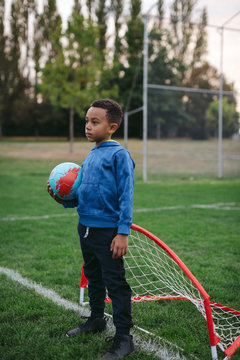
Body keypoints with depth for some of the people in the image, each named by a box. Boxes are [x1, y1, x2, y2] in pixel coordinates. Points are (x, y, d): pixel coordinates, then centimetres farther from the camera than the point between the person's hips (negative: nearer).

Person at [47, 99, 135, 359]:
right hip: (85, 228, 8)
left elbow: (125, 196, -16)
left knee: (115, 283, -1)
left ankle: (123, 337, 9)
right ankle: (96, 320, 40)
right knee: (93, 277, 22)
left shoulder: (118, 155, -12)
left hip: (108, 232, -8)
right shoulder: (89, 156, 12)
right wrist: (63, 199, 1)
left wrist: (123, 233, -19)